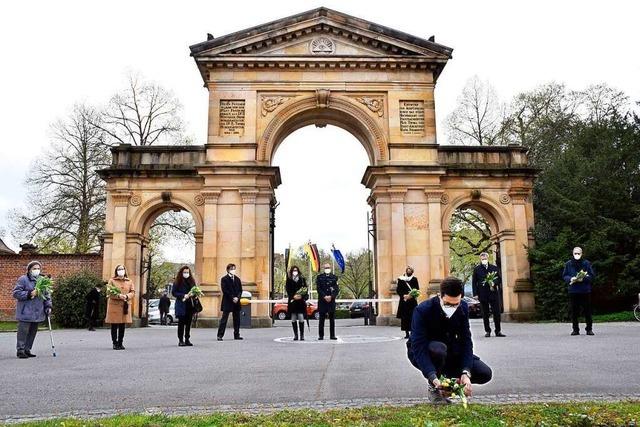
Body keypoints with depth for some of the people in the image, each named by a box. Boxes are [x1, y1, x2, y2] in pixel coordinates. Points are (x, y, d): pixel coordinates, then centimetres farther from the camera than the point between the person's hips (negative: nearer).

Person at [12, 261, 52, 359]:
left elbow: (47, 295, 18)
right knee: (23, 331, -6)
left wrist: (48, 306, 7)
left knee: (33, 332, 9)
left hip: (37, 312, 6)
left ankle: (27, 350, 18)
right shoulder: (23, 279, -3)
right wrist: (29, 294, -18)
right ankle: (20, 350, 2)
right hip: (25, 312, -6)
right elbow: (16, 293, -9)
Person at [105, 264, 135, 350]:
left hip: (125, 306, 3)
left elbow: (133, 292, 9)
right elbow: (109, 292, -3)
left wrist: (127, 296, -12)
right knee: (114, 326, -1)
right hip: (114, 305, -3)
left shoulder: (129, 281, 14)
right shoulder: (112, 280, 5)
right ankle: (115, 343, 7)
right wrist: (118, 296, -19)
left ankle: (120, 343, 14)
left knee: (122, 326, 5)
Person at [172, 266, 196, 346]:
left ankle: (187, 339, 12)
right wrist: (183, 296, -15)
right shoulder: (177, 282, -1)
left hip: (190, 305, 4)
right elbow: (173, 292, -4)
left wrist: (192, 295, -6)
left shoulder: (192, 281, 11)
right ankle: (180, 340, 3)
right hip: (181, 305, -4)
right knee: (181, 323, -2)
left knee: (188, 322, 5)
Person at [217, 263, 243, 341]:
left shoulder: (237, 279, 13)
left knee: (237, 319, 7)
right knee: (224, 319, -3)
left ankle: (237, 335, 14)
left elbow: (240, 290, 10)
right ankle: (220, 335, -1)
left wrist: (237, 297, -8)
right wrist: (232, 298, -15)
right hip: (227, 302, -5)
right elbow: (225, 290, -10)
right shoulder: (224, 279, -2)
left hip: (236, 302, 5)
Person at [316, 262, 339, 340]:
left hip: (332, 300, 1)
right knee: (322, 319, 0)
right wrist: (324, 296, -12)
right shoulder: (319, 277, 6)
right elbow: (318, 289, -1)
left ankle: (332, 335, 7)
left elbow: (337, 289, 3)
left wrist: (331, 296, -11)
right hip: (322, 301, -1)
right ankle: (321, 335, 3)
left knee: (332, 319, 2)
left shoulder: (334, 277, 9)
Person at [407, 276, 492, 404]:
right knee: (438, 349, -40)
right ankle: (433, 388, -12)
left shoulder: (463, 308, -13)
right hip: (421, 353, -4)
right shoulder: (422, 310, -29)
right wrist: (433, 378, -47)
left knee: (485, 374, -12)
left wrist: (466, 373, -29)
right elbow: (419, 347, -35)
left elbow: (465, 341, -16)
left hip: (450, 351, 5)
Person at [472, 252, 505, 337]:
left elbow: (499, 279, 10)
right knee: (485, 314, 3)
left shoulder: (494, 268, 9)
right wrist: (475, 294, -4)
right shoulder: (477, 269, 5)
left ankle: (498, 331, 9)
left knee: (496, 313, 0)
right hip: (482, 294, -1)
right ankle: (487, 331, 12)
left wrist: (494, 283, -11)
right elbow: (474, 282, 4)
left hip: (493, 293, 1)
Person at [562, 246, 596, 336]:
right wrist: (570, 279, -11)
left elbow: (592, 276, 2)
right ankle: (575, 329, 11)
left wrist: (583, 279, -14)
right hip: (573, 291, 1)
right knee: (574, 311, 3)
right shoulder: (568, 264, 7)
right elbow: (564, 276, 9)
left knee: (587, 310, 1)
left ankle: (589, 329, 11)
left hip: (585, 291, -1)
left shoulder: (586, 263, 3)